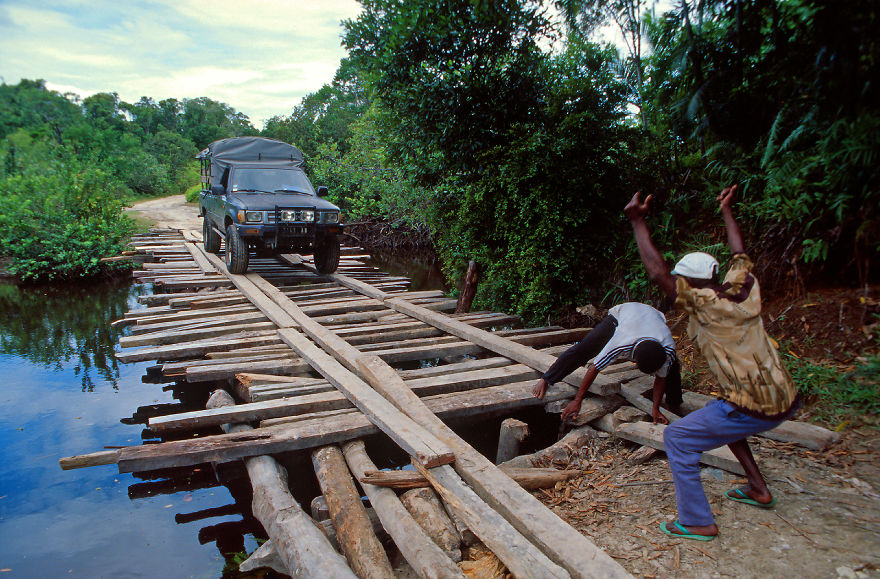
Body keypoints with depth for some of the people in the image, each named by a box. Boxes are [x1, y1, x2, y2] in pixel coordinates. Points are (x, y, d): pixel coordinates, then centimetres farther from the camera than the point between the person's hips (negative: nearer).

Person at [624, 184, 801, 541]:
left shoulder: (705, 305, -16)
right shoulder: (743, 290, 2)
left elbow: (657, 273, -18)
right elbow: (740, 255, 22)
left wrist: (638, 222, -13)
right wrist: (726, 211, 33)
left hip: (753, 409, -9)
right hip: (786, 401, 9)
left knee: (677, 438, 2)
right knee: (724, 418, 35)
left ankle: (697, 522, 6)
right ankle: (758, 489, 38)